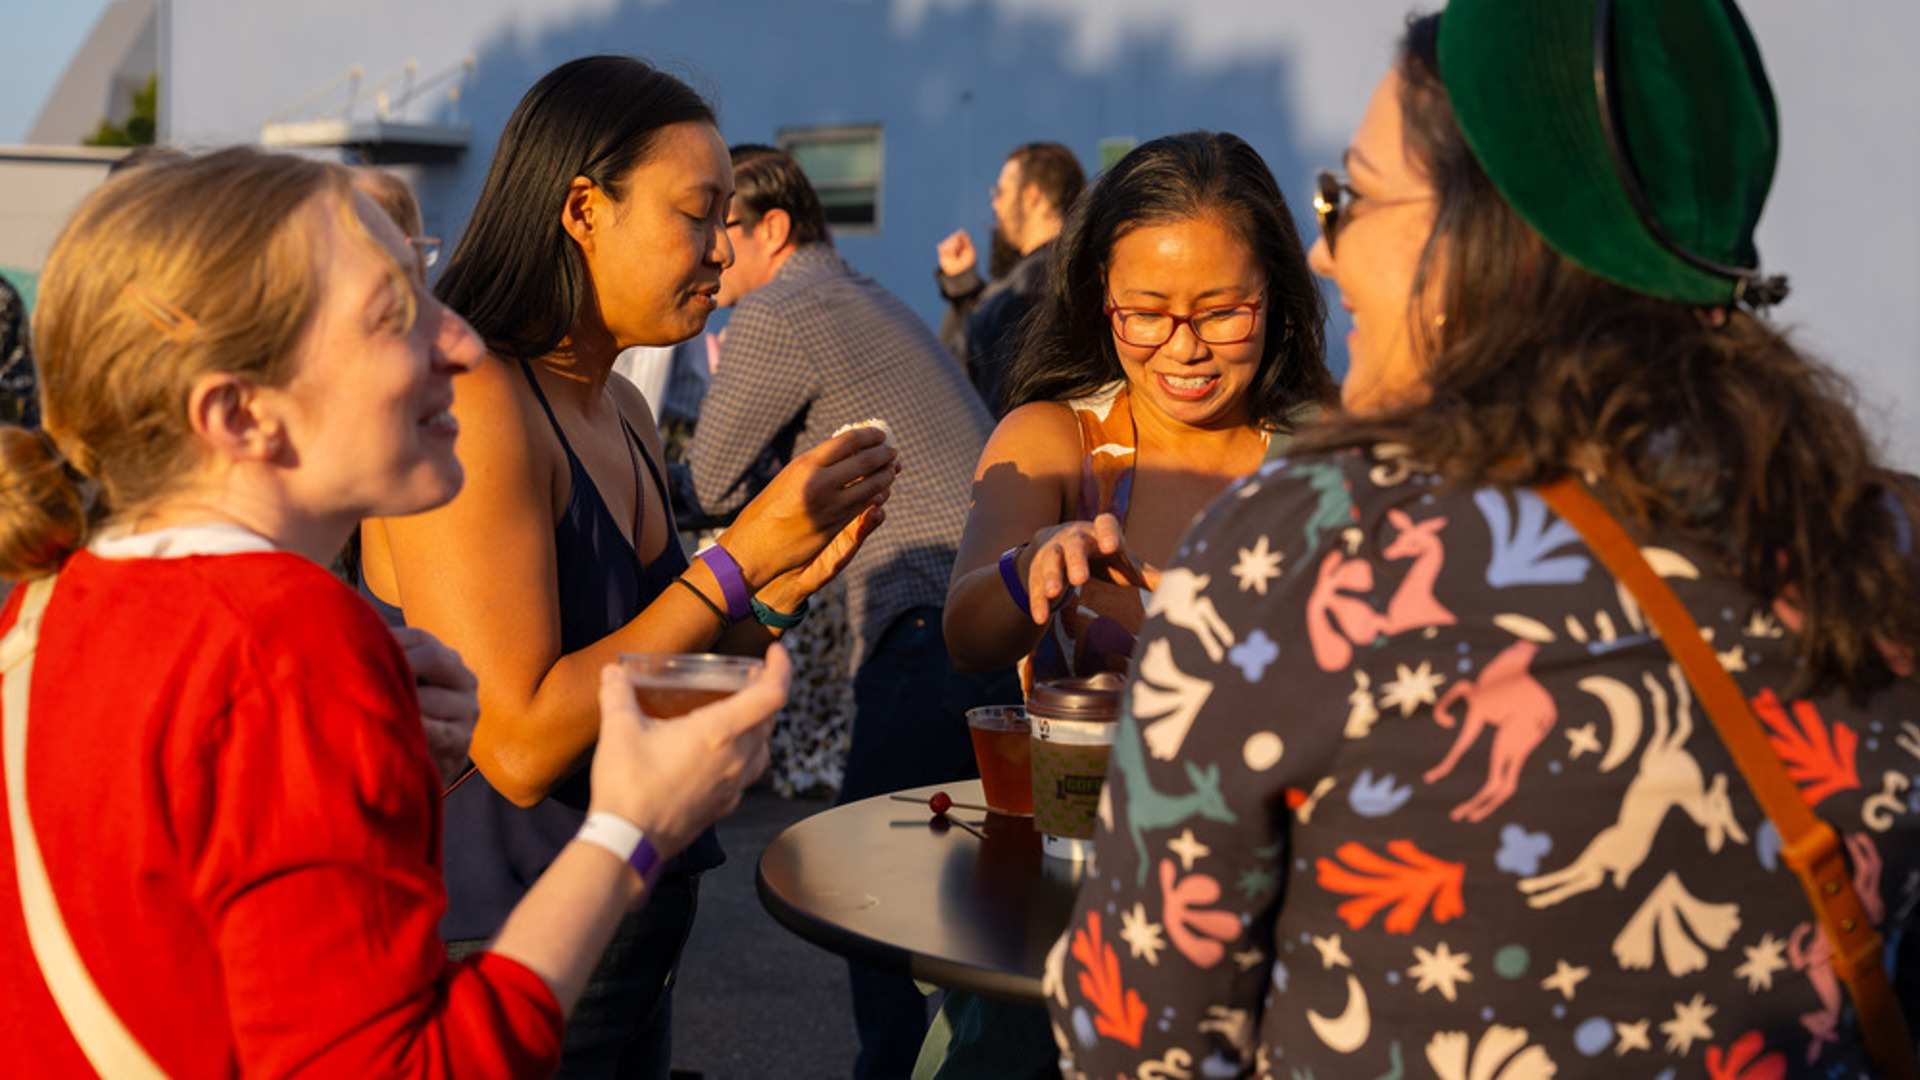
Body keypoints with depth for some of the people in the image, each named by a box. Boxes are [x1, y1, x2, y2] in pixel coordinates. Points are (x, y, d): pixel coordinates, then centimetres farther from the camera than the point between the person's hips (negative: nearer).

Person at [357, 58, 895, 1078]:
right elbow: (518, 745, -25)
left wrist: (791, 580, -2)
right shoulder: (470, 402, -20)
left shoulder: (622, 412, 7)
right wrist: (742, 556, -22)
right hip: (499, 956, -8)